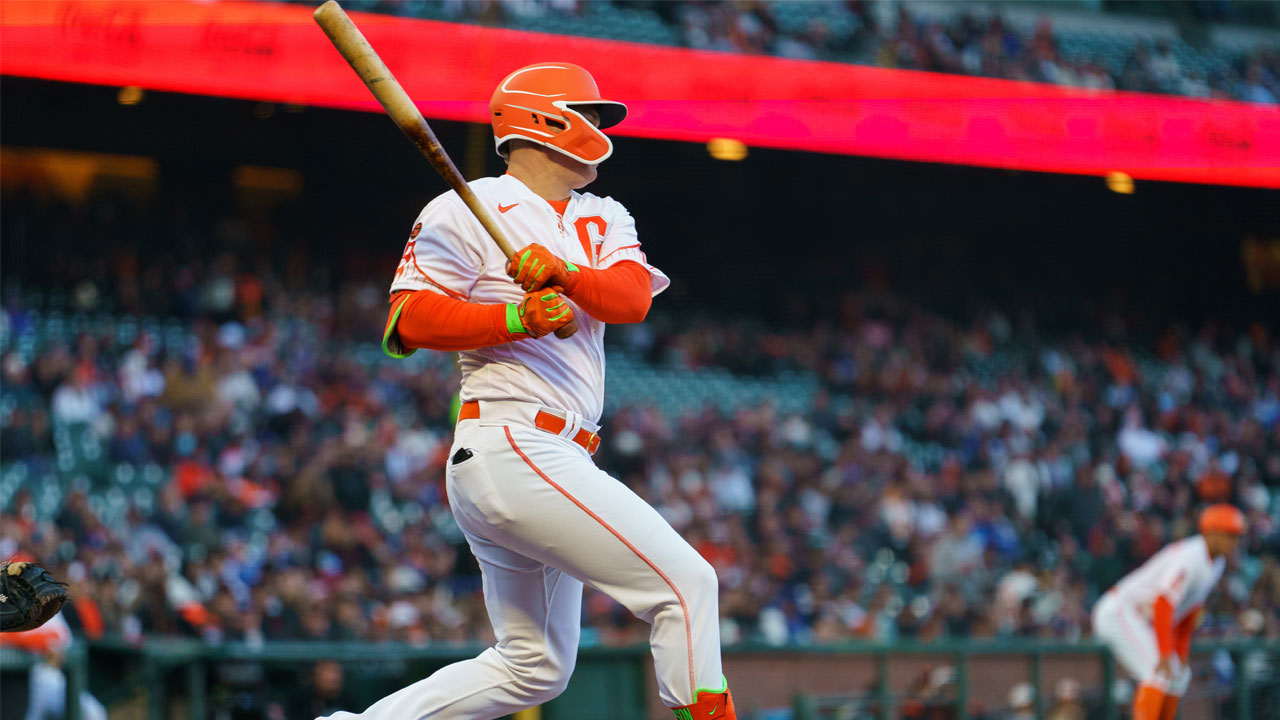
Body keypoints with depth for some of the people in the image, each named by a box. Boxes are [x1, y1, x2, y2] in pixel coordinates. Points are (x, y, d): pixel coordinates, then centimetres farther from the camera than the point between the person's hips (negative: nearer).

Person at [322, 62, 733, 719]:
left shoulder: (605, 220, 20)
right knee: (686, 583, -14)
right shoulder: (468, 212, -2)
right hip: (512, 449, -9)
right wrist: (517, 319, -20)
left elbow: (633, 297, 0)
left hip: (553, 463, 9)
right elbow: (408, 321, -10)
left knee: (533, 667, 14)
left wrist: (564, 274, -20)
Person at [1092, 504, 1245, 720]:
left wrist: (1181, 656, 10)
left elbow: (1189, 613, 14)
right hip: (1120, 611, -10)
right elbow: (1163, 605, -30)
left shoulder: (1217, 563, 7)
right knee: (1159, 672, -22)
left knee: (1178, 676, 11)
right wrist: (1166, 654, -30)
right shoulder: (1189, 557, -24)